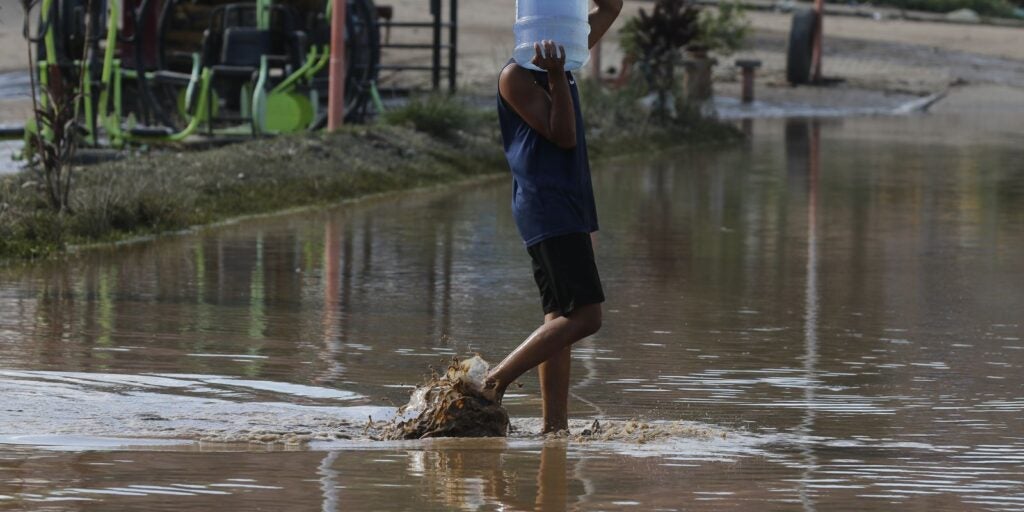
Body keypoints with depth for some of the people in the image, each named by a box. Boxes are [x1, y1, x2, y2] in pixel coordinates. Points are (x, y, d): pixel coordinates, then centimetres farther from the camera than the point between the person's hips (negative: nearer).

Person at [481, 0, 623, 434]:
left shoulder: (564, 59, 15)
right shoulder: (516, 75, -9)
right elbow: (562, 135, -15)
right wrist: (557, 77, -24)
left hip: (571, 207, 9)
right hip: (546, 207, -9)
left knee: (562, 319, 6)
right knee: (584, 316, -15)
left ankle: (555, 426, 6)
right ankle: (495, 382, -11)